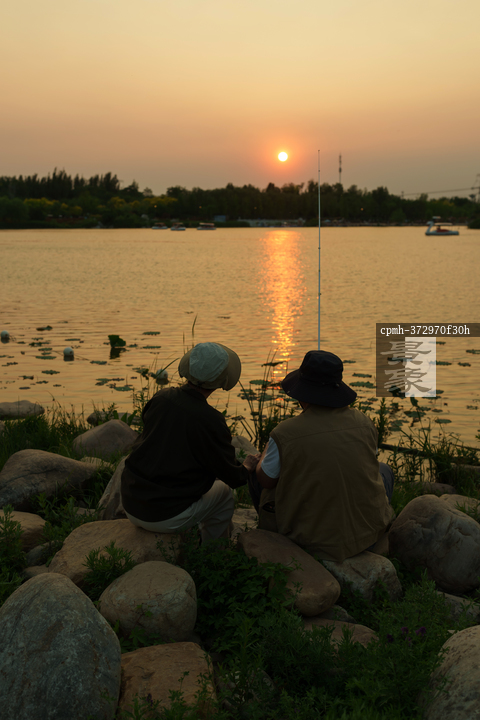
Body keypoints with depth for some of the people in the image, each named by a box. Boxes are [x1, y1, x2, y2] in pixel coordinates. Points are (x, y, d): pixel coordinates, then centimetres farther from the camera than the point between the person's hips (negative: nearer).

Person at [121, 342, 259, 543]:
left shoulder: (160, 399, -3)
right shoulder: (210, 420, -19)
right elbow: (232, 477, -6)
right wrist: (246, 468, 19)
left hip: (130, 506, 6)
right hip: (166, 518, -6)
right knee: (224, 493, 19)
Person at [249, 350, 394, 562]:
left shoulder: (284, 434, -20)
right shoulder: (363, 422, -8)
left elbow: (266, 481, -2)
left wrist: (267, 450, 19)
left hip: (314, 542, -2)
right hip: (368, 532, 3)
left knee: (256, 477, 20)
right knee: (384, 470, 32)